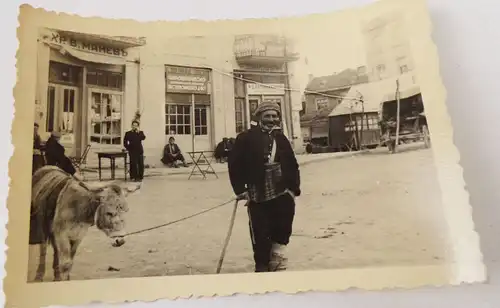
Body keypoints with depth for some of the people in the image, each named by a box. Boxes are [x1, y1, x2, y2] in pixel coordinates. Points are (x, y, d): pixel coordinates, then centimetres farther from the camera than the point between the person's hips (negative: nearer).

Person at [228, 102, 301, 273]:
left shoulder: (281, 138, 11)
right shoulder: (246, 138, -3)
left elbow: (292, 165, 12)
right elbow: (234, 164, -5)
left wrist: (294, 188, 2)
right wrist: (240, 189, -9)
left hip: (281, 192, 3)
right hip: (258, 196, -3)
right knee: (260, 235, 2)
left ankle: (277, 255, 5)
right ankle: (263, 267, 21)